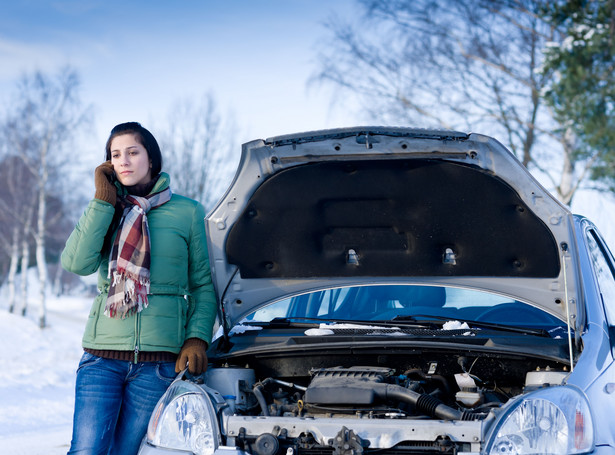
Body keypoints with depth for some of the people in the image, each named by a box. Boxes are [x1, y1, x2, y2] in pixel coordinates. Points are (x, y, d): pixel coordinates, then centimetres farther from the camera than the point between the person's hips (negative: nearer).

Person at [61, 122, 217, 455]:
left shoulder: (187, 212, 7)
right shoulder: (103, 210, 12)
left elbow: (203, 285, 8)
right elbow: (77, 263, -7)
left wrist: (197, 338, -6)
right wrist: (103, 201, -6)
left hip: (159, 360, -1)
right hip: (102, 356, 1)